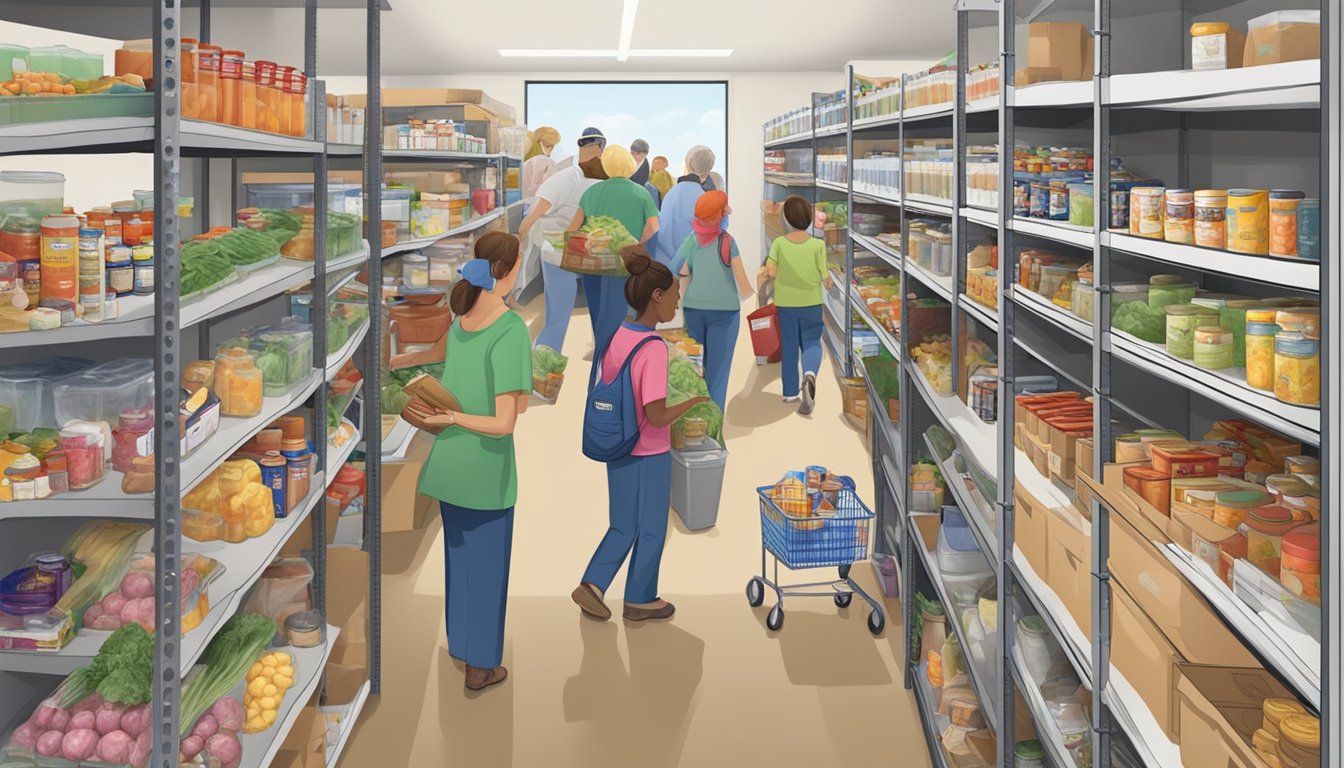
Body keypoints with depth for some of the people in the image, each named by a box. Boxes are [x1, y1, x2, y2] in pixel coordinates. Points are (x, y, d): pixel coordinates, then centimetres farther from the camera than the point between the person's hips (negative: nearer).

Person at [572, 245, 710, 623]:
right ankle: (639, 600, 24)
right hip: (650, 456, -7)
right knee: (651, 531, 12)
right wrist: (691, 403, -9)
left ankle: (593, 584, 8)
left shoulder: (614, 337, -2)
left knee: (623, 528, 20)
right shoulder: (654, 348, -24)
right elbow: (657, 416, -25)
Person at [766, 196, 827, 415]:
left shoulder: (779, 243, -11)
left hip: (786, 303, 1)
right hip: (811, 302, -1)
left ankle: (790, 391, 20)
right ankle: (810, 373, -23)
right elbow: (824, 276, -9)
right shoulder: (818, 245, -12)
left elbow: (772, 273, -13)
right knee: (811, 342, 9)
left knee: (789, 345, 13)